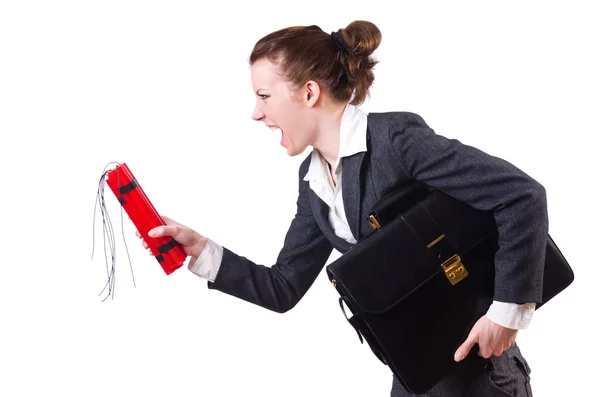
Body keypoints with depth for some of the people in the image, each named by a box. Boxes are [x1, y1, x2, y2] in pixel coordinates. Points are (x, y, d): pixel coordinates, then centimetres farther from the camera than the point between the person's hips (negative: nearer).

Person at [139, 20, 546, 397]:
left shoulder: (396, 138, -20)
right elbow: (283, 289, 8)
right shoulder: (313, 180, 4)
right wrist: (200, 249, -2)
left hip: (474, 364, -7)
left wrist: (508, 312, -24)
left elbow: (523, 195, -24)